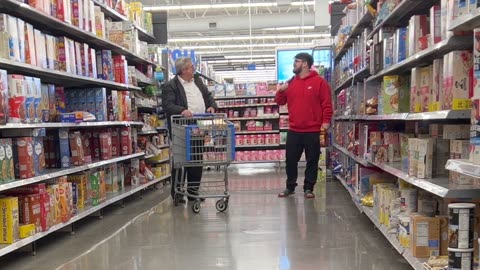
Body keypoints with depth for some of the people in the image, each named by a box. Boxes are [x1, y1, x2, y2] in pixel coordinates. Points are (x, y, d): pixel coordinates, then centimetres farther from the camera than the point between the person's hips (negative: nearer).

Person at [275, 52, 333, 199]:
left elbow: (327, 103, -5)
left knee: (312, 161, 5)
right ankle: (290, 187, 22)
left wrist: (326, 121, -13)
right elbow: (280, 102, 15)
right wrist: (280, 91, -4)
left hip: (313, 131, -4)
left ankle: (308, 188, 17)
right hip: (294, 130, 4)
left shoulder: (319, 82, -3)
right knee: (291, 160, 8)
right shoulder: (290, 83, 11)